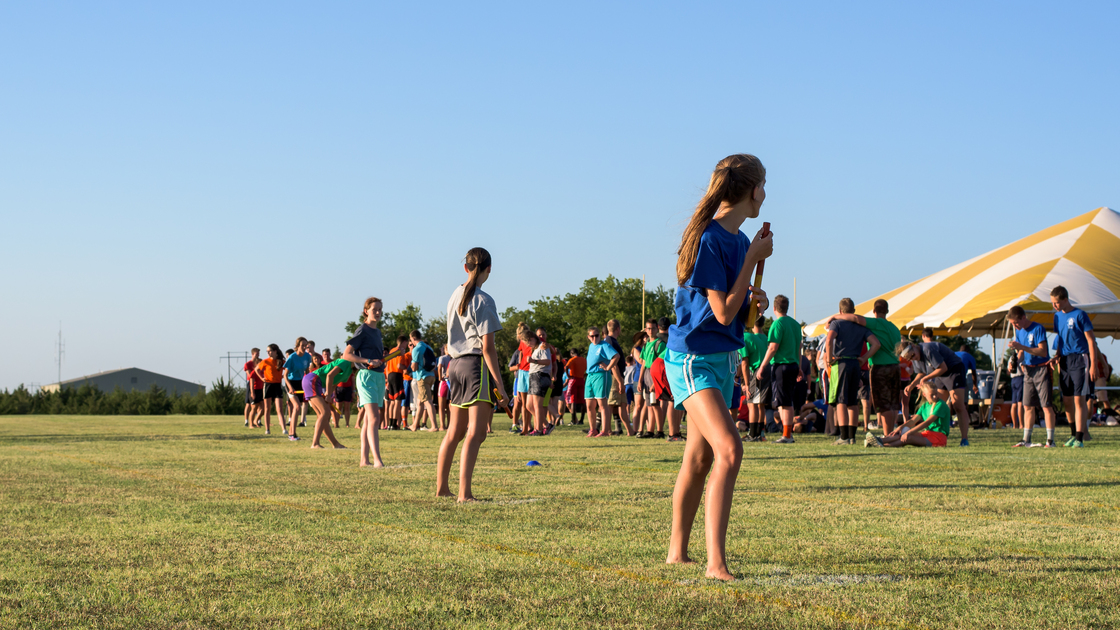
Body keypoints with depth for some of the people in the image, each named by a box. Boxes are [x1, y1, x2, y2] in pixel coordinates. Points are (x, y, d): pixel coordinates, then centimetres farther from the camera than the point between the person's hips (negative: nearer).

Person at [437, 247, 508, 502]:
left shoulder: (456, 295, 12)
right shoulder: (483, 300, -11)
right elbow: (487, 347, -14)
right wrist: (499, 383, -13)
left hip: (456, 364, 8)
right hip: (477, 366, -8)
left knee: (455, 431, 17)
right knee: (475, 433, -9)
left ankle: (441, 486, 24)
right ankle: (464, 493, -16)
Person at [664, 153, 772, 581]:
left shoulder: (739, 240, 10)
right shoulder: (709, 240, -18)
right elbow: (723, 313, -21)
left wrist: (755, 299, 2)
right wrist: (753, 259, -16)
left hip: (723, 359, 10)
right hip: (693, 357, -10)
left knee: (700, 459, 16)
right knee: (729, 449, -23)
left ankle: (677, 552, 29)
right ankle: (716, 562, -27)